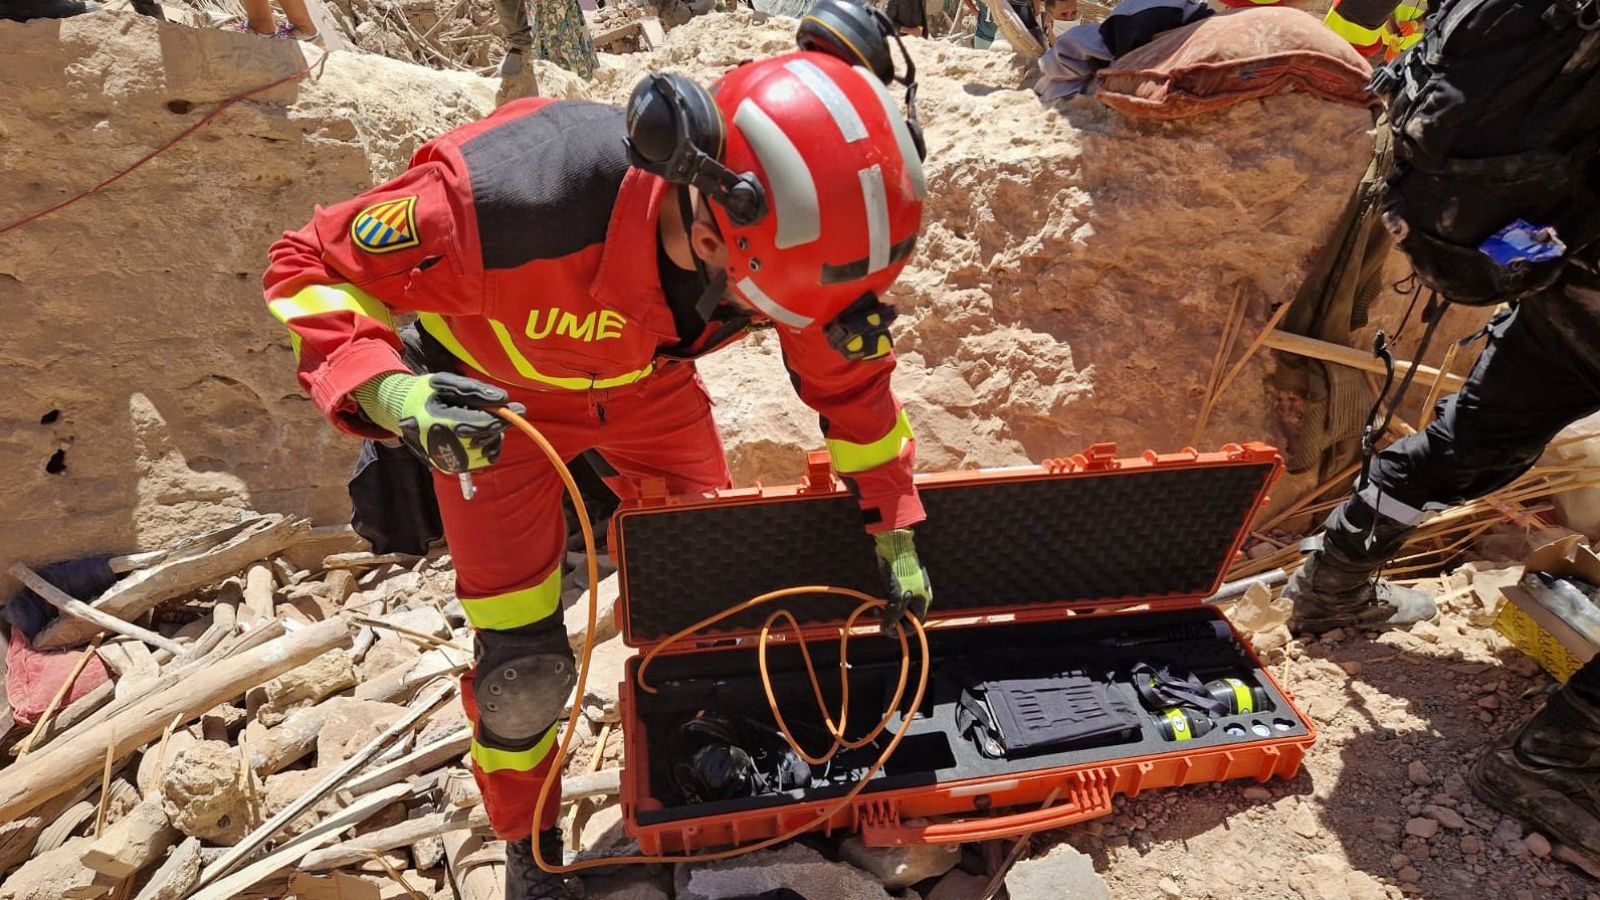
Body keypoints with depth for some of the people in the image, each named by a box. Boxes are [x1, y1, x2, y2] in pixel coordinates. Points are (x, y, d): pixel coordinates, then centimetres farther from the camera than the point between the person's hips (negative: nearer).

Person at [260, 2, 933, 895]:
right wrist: (388, 390, -45)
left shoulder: (797, 232, -27)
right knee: (524, 668, -5)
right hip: (493, 400, -3)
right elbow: (313, 269, -25)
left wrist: (896, 529, -3)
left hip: (648, 388, 4)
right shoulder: (508, 198, -43)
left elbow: (849, 378, -9)